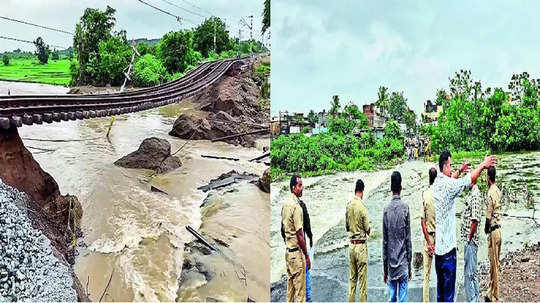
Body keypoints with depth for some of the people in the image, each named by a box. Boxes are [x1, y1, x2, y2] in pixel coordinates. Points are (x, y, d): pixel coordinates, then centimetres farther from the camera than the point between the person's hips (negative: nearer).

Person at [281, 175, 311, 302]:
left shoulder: (285, 204, 7)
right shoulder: (296, 206, -20)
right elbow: (299, 235, -19)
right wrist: (307, 256, -13)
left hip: (287, 250, 9)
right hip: (296, 251, -9)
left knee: (290, 285, 16)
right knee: (300, 288, -2)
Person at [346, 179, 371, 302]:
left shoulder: (348, 205, 2)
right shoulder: (362, 207, -16)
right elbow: (368, 230, -10)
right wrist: (368, 229, 10)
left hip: (351, 244, 6)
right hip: (361, 245, -6)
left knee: (352, 278, 13)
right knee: (362, 279, 2)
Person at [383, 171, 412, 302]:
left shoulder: (386, 210, 0)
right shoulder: (405, 208, -6)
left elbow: (384, 242, 3)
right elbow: (408, 239, -4)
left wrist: (385, 269, 12)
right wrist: (410, 265, 6)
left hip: (390, 264, 2)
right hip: (403, 263, -2)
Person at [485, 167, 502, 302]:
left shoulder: (490, 193, -19)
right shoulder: (497, 190, 8)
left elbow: (488, 216, -16)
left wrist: (486, 229, 1)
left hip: (493, 231, -9)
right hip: (498, 229, 9)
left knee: (493, 264, -1)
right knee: (495, 263, 15)